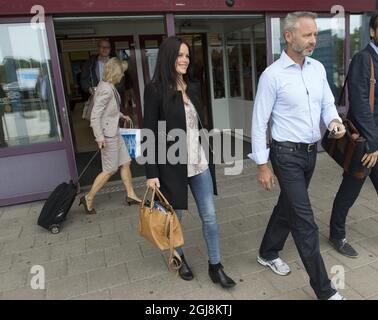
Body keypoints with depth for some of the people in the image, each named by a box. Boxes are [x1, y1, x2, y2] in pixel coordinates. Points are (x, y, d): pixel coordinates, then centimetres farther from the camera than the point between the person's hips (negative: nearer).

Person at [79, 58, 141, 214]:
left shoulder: (109, 86, 6)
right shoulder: (106, 90, -22)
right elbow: (95, 115, -24)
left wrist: (121, 115, 27)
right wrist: (99, 137, -23)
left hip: (115, 131, 10)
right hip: (108, 134, -10)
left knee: (125, 163, 14)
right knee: (110, 170, 1)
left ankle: (131, 195, 26)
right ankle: (88, 198, 15)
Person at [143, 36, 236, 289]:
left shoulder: (193, 87, 7)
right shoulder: (155, 90, -10)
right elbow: (150, 133, -11)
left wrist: (206, 156, 16)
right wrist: (152, 172, -13)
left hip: (199, 162, 5)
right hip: (172, 164, -5)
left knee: (210, 216, 8)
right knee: (175, 216, 14)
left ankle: (215, 266, 25)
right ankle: (180, 258, 40)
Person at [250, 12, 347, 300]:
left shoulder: (318, 68, 6)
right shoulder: (273, 75, -13)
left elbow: (327, 103, 12)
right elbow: (259, 122, -12)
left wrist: (335, 120, -12)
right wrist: (262, 165, -13)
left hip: (311, 152, 7)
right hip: (287, 154, -7)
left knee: (288, 206, 20)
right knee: (305, 220, -3)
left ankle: (268, 254, 42)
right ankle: (323, 289, 12)